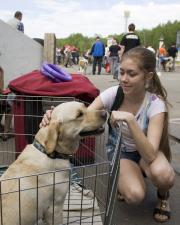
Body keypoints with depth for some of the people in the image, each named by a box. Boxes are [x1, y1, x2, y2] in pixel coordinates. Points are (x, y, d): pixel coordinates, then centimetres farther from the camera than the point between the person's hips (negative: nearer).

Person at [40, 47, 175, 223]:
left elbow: (150, 155, -37)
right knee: (134, 195, -28)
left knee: (162, 174, -35)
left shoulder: (156, 103, -27)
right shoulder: (113, 93, -22)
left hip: (146, 151, 0)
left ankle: (163, 196, 2)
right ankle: (122, 179, 9)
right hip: (119, 150, 1)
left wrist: (130, 119, -49)